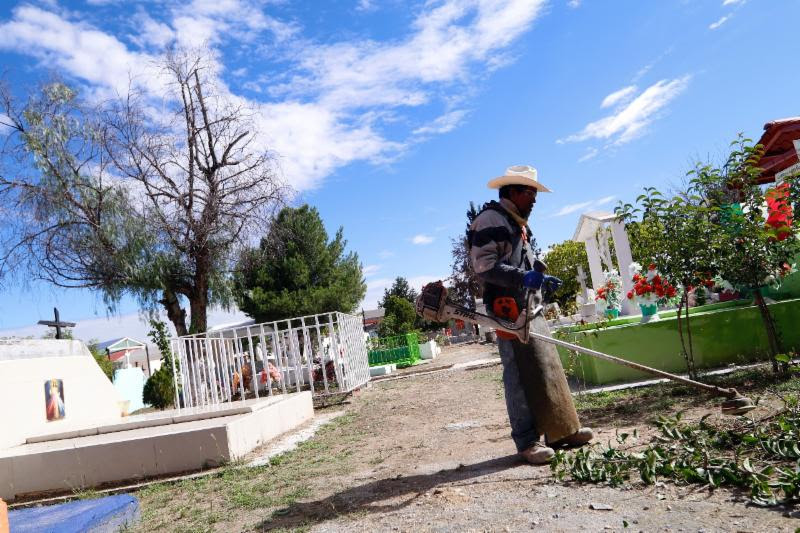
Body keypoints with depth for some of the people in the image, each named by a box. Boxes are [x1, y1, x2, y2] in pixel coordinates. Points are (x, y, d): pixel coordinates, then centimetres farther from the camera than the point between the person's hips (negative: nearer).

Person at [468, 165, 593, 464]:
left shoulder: (518, 224, 24)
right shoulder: (490, 219, -8)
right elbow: (483, 265, -18)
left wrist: (541, 280, 16)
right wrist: (522, 277, -24)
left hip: (529, 308, 10)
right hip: (509, 309, -10)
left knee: (548, 368, 12)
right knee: (521, 375, -7)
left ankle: (563, 429, 21)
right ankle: (527, 442, 0)